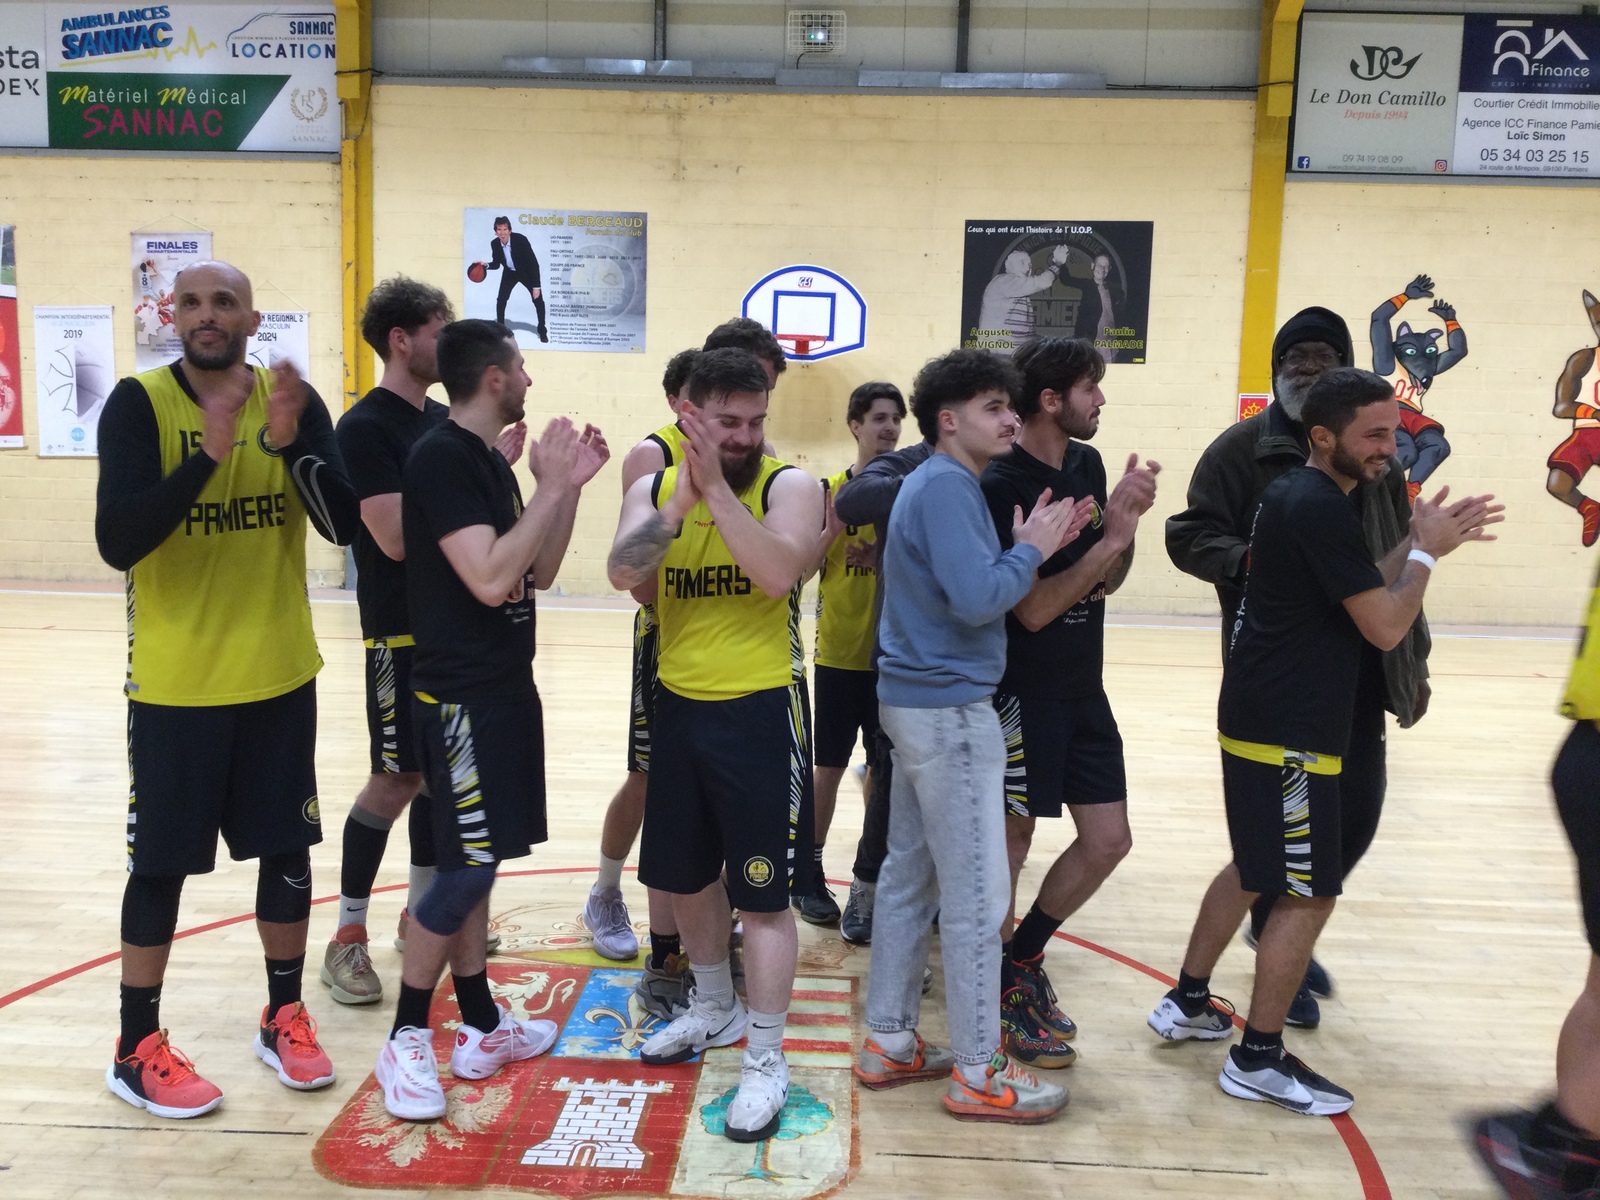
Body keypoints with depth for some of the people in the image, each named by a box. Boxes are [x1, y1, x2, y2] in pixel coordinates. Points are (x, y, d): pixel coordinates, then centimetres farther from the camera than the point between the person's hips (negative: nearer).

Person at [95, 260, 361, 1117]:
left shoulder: (295, 399, 0)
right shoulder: (138, 403, -8)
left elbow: (345, 525, -9)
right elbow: (117, 543, -19)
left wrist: (290, 440, -23)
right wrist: (209, 453, -28)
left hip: (280, 676, 3)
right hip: (174, 684, -3)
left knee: (288, 851, 11)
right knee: (161, 862, 6)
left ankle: (283, 1018, 29)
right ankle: (138, 1050, 23)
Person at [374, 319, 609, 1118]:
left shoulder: (490, 460, 12)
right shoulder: (441, 458, -15)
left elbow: (537, 574, 14)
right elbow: (490, 579, -25)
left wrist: (570, 487, 3)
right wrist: (552, 487, -18)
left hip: (502, 687, 9)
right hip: (461, 695, -9)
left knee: (474, 864, 13)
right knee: (468, 865, -5)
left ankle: (481, 1029, 23)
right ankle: (406, 1042, 11)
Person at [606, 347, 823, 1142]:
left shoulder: (789, 485, -9)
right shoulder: (654, 487, 3)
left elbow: (779, 573, -27)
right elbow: (623, 574, -15)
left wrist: (717, 487, -27)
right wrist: (683, 496, -26)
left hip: (760, 713, -5)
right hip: (676, 708, 5)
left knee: (762, 891, 1)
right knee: (684, 876, 19)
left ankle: (765, 1062, 18)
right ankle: (713, 1011, 43)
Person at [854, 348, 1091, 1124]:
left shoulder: (937, 484, 15)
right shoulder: (947, 486, -15)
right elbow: (978, 599, -25)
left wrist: (1034, 546, 4)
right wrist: (1032, 549, -9)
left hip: (921, 702, 10)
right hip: (950, 709, -10)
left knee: (909, 878, 14)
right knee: (976, 895, -1)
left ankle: (889, 1044, 25)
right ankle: (978, 1073, 11)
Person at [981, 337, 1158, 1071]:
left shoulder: (1087, 465, 6)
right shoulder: (1002, 485, -18)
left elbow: (1108, 581, 10)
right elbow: (1033, 607, -21)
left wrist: (1128, 521, -8)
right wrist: (1112, 533, -21)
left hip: (1083, 690, 8)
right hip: (1021, 695, -8)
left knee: (1107, 842, 11)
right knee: (1009, 847, 5)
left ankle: (1021, 959, 31)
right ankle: (1007, 992, 25)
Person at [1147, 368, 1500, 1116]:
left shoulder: (1295, 495, 12)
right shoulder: (1321, 508, -18)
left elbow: (1362, 594, 19)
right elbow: (1386, 627, -18)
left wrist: (1418, 543, 8)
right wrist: (1427, 551, -4)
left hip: (1263, 721, 10)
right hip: (1288, 734, -10)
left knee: (1256, 871, 22)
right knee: (1310, 894, -1)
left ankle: (1187, 1003, 33)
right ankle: (1258, 1060, 10)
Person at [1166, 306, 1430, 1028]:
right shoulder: (1243, 448, -2)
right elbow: (1188, 536, -5)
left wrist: (1412, 662, 12)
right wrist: (1247, 561, -24)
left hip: (1358, 666, 4)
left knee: (1357, 813, 9)